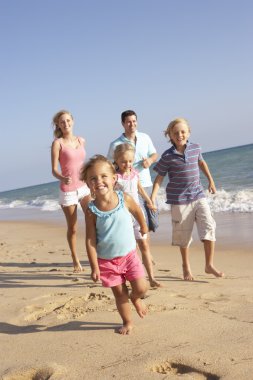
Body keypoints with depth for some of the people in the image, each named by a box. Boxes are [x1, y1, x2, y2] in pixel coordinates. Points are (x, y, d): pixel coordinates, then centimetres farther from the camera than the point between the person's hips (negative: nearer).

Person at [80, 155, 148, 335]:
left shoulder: (125, 199, -12)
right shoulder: (91, 210, -16)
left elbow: (137, 211, 11)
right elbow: (90, 240, -12)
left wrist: (143, 226, 27)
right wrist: (94, 267, -13)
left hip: (129, 254, 1)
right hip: (106, 260, -1)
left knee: (141, 288, -1)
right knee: (119, 293, 10)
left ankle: (135, 298, 35)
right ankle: (128, 322, 31)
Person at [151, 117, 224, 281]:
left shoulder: (196, 148, 1)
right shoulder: (168, 156, -10)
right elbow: (159, 178, -5)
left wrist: (211, 181, 28)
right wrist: (152, 199, -11)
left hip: (199, 195, 3)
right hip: (179, 200, -3)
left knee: (209, 226, -9)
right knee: (184, 235, 8)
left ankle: (209, 265, 3)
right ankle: (186, 266, 28)